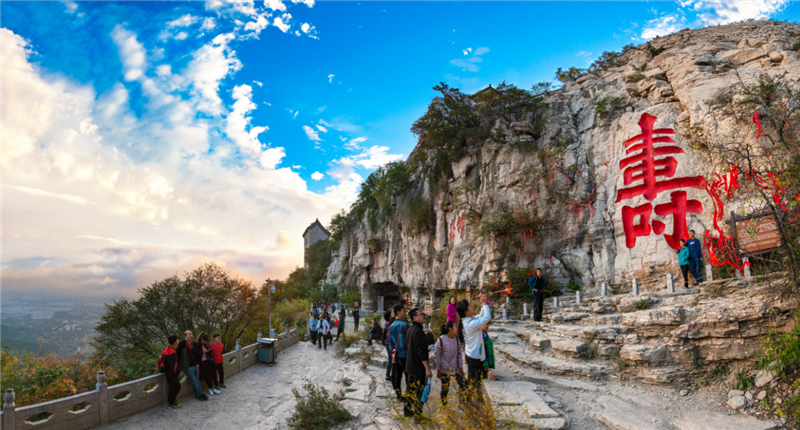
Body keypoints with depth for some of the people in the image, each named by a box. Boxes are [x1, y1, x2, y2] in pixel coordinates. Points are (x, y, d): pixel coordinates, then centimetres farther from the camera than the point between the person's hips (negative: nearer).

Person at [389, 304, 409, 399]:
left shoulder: (391, 326, 8)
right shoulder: (404, 325, -15)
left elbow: (390, 342, 12)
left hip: (395, 355, 7)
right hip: (404, 355, -7)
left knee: (397, 376, 12)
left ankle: (399, 395, 19)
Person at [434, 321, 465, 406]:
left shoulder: (456, 339, -1)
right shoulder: (441, 340, -14)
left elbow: (459, 354, 6)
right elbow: (437, 356, -9)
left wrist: (461, 367, 2)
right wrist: (438, 370, -8)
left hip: (456, 368, 4)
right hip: (444, 370, -4)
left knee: (463, 385, -2)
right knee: (445, 388, 7)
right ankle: (444, 404, 27)